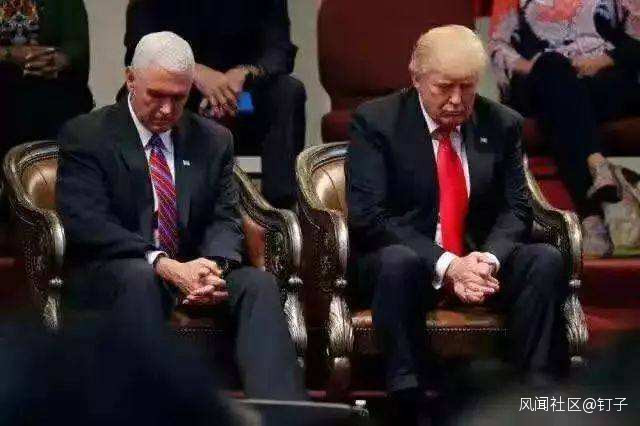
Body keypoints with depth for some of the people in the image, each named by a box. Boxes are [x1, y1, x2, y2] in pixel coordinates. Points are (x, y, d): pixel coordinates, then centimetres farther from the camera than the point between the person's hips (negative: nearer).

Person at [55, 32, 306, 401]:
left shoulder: (214, 140, 13)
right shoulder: (86, 136, -1)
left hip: (191, 272, 4)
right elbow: (86, 223, -13)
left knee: (259, 282, -24)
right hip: (108, 275, -4)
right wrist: (166, 266, -26)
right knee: (139, 276, -37)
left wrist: (215, 267, -19)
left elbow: (225, 219, 7)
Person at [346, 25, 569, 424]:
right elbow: (368, 215, -15)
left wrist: (488, 258, -21)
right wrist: (445, 265, -26)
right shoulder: (376, 121, -7)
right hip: (406, 260, -3)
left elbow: (517, 209, 2)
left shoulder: (503, 124, 4)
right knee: (399, 261, -37)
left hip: (481, 260, 4)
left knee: (547, 260, -23)